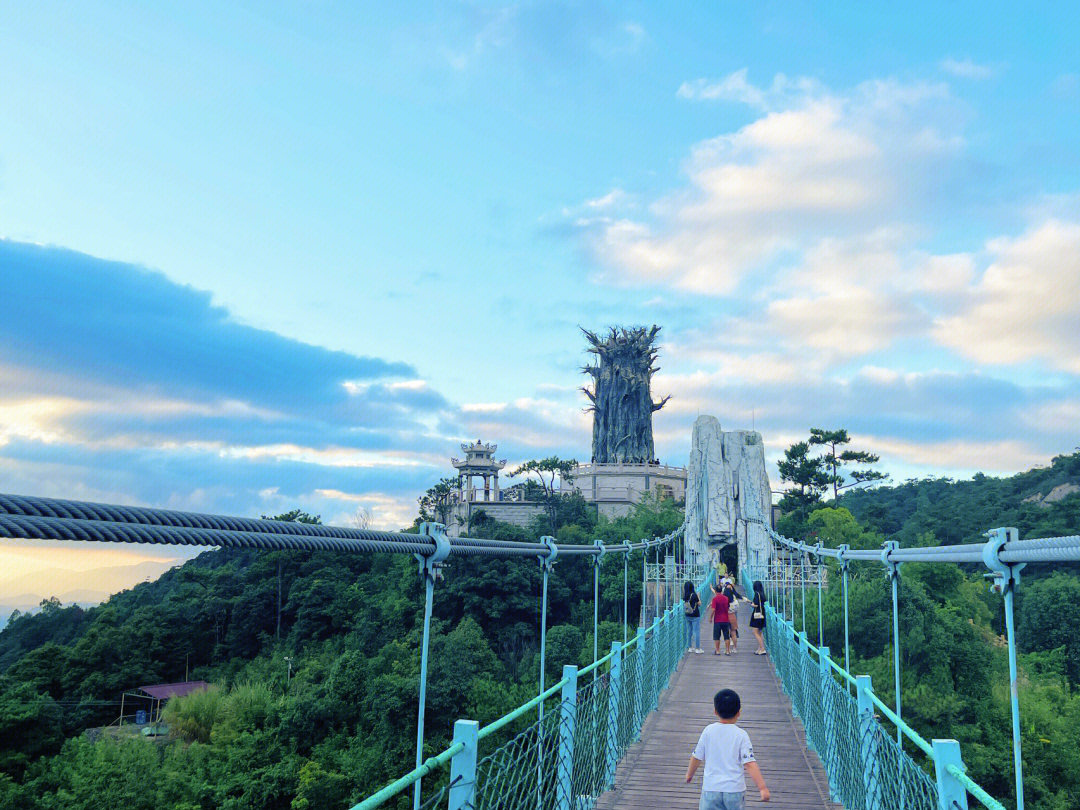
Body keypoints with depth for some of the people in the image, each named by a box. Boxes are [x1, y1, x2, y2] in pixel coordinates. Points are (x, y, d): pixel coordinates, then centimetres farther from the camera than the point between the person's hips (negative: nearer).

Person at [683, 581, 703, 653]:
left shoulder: (685, 596, -1)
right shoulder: (694, 595, -18)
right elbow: (699, 604, -8)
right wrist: (698, 597, 3)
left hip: (687, 616, 6)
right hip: (695, 616, -6)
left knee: (689, 631, 14)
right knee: (696, 631, 1)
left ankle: (690, 647, 22)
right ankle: (697, 648, 5)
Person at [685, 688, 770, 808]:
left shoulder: (709, 731, -1)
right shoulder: (741, 735, -5)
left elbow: (697, 757, 6)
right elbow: (750, 764, -13)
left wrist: (689, 774, 24)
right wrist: (762, 788, -13)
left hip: (711, 788, 0)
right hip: (735, 789, 0)